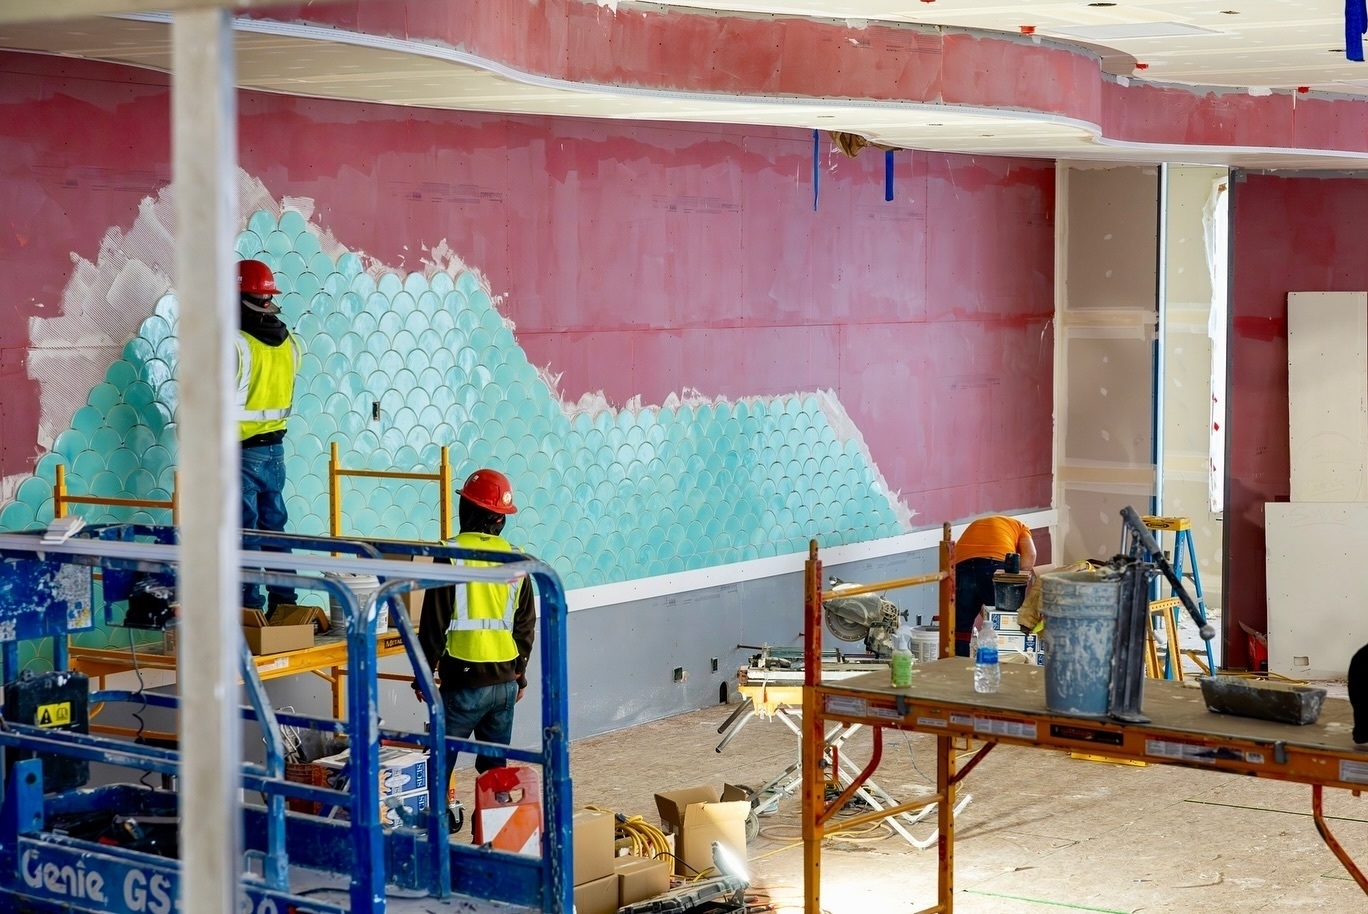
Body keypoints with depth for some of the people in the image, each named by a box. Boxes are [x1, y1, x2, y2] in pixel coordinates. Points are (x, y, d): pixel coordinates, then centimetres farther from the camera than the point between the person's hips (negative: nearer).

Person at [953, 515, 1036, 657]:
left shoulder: (974, 526, 40)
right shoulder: (1019, 527, 30)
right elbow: (1029, 556, 7)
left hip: (963, 566, 3)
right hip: (996, 566, -3)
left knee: (960, 628, 17)